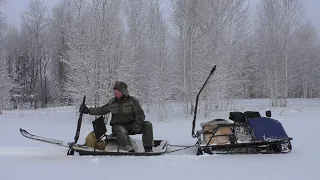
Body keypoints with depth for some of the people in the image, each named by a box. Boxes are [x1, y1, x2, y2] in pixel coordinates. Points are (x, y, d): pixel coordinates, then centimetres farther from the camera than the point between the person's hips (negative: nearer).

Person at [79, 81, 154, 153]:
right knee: (120, 131, -37)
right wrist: (88, 110, 9)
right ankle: (130, 150, -47)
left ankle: (148, 149, -24)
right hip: (118, 126, 0)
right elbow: (101, 110, 19)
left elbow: (140, 114, -3)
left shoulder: (132, 101, 1)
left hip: (131, 126, 0)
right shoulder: (112, 102, 9)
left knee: (147, 125, -22)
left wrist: (137, 123, -22)